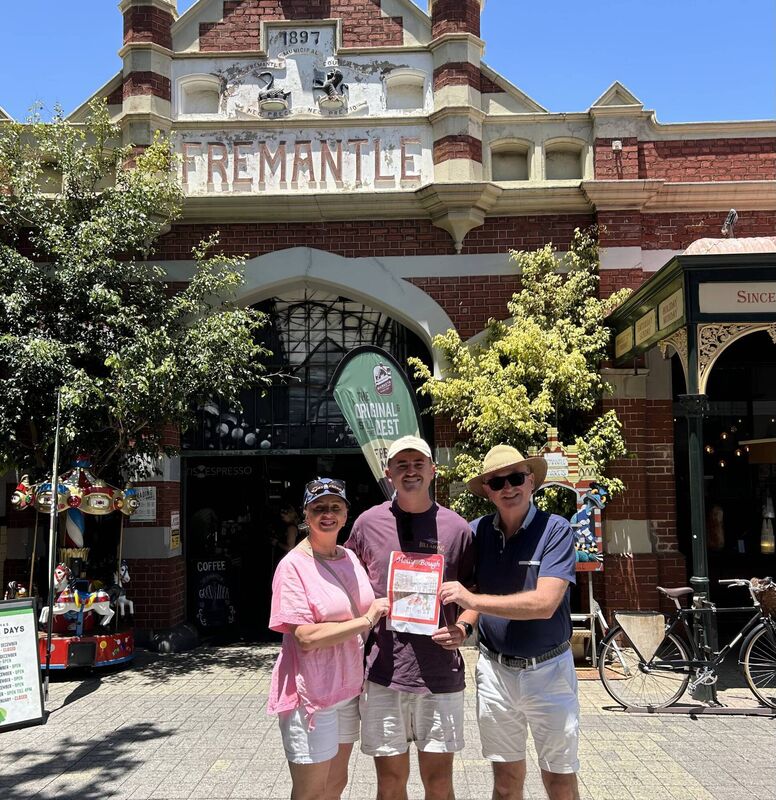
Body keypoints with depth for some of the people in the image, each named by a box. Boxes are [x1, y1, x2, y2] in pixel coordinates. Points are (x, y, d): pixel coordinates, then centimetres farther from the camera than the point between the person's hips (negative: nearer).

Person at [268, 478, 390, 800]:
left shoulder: (350, 558, 5)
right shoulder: (293, 565, -15)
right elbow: (306, 638, -23)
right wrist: (367, 619, -18)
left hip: (348, 687, 7)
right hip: (310, 694, -7)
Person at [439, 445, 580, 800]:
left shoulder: (555, 530, -13)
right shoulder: (477, 531, -2)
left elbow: (544, 603, -24)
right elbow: (463, 597, 7)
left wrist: (473, 601, -26)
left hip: (548, 669, -3)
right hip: (495, 669, 3)